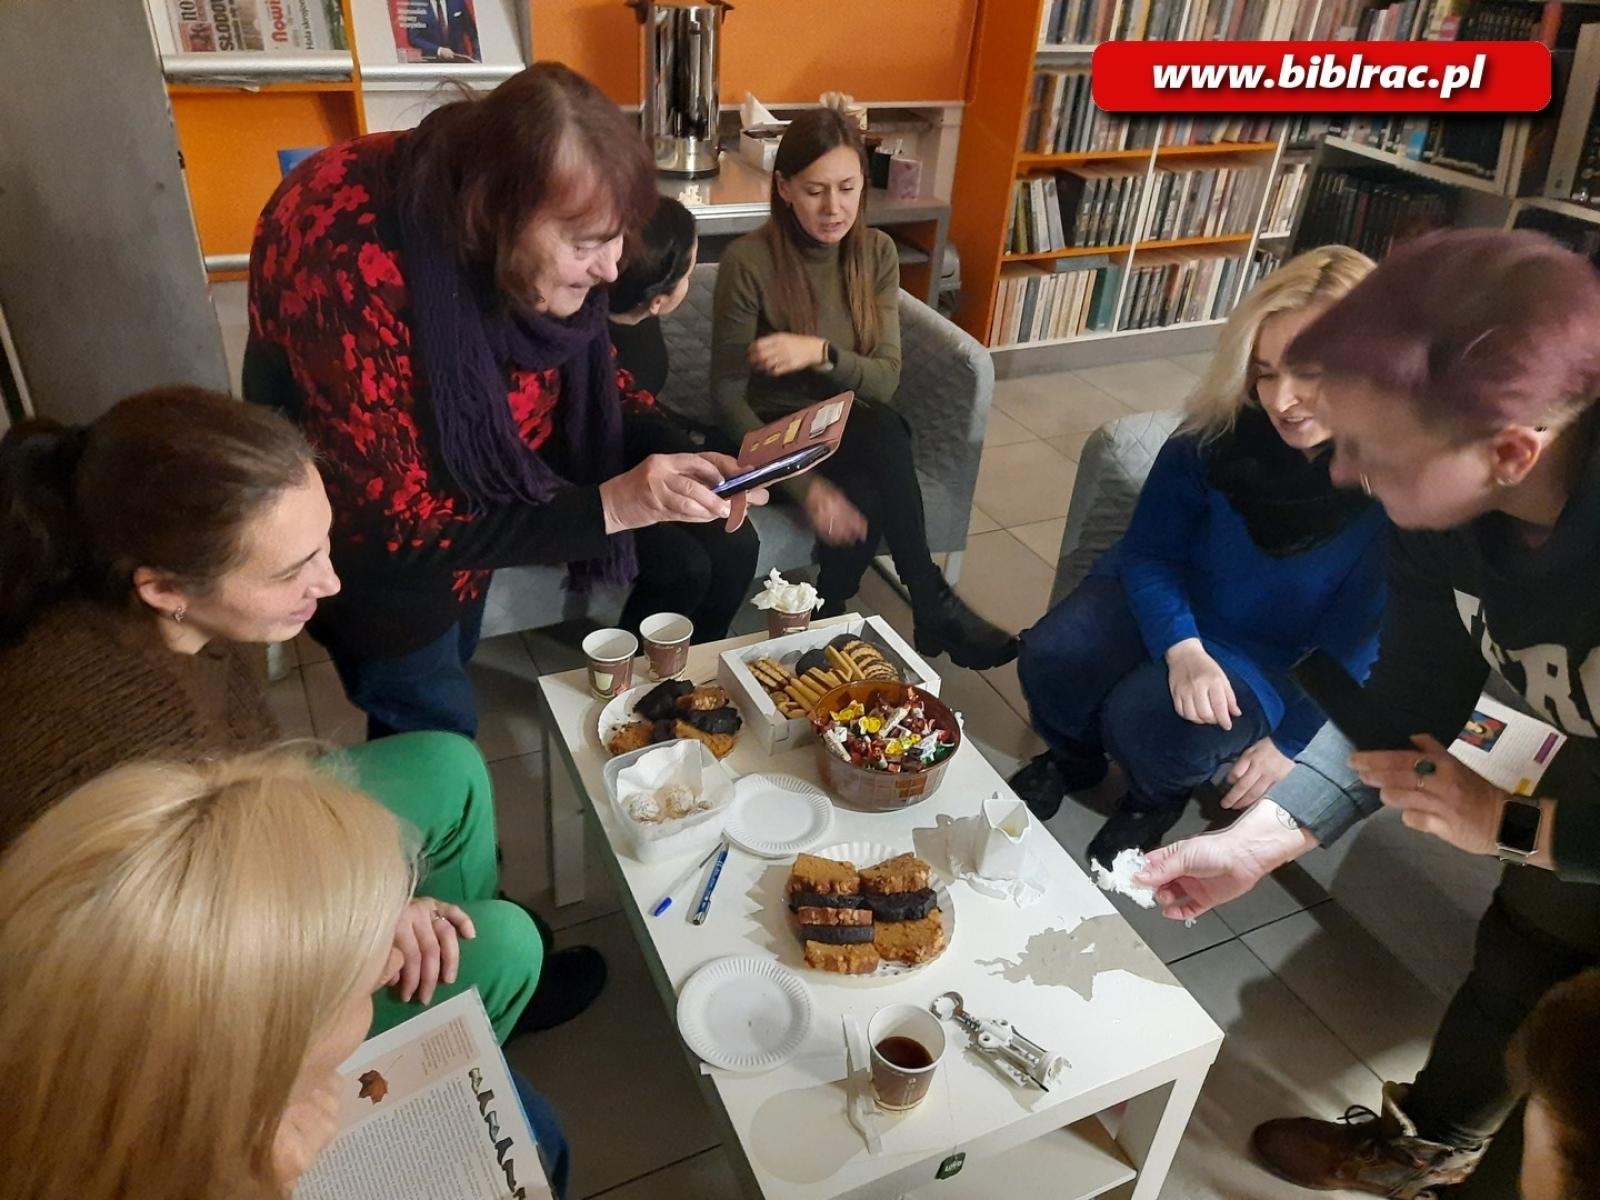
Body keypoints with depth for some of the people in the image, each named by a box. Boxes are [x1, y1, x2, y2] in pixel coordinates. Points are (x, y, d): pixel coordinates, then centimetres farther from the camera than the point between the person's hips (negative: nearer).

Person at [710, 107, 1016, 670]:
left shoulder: (877, 252, -3)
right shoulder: (748, 261, -16)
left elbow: (885, 380, -8)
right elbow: (727, 395, -16)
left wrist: (820, 353, -29)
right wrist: (804, 484, -27)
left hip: (857, 432, 4)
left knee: (868, 499, -34)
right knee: (883, 434, -34)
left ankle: (826, 618, -11)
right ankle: (935, 606, -19)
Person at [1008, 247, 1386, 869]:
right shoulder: (1223, 427, -19)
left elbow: (1362, 634, -13)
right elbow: (1150, 550, -10)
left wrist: (1290, 740, -7)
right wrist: (1181, 648, -28)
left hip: (1278, 654, -2)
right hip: (1171, 602, 3)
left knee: (1149, 717, -28)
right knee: (1052, 656, -22)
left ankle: (1158, 796, 11)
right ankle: (1074, 754, 15)